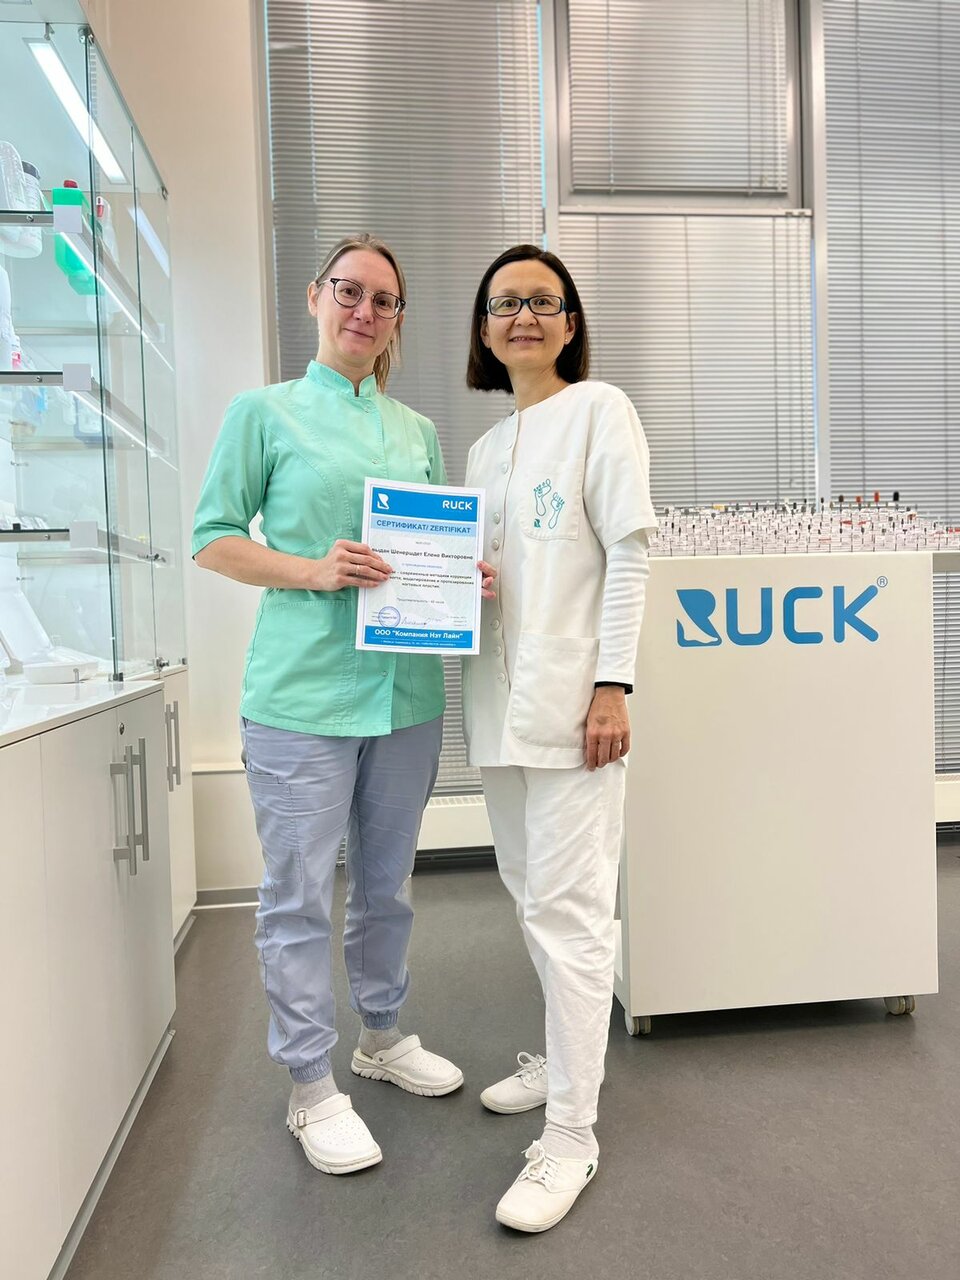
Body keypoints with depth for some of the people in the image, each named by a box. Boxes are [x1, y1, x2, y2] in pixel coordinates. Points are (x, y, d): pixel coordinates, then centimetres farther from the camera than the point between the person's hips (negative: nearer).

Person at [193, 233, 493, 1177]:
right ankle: (311, 1085, 22)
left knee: (386, 880, 18)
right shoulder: (264, 412, 1)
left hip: (406, 686, 5)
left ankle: (381, 1035, 39)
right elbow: (212, 539, -1)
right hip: (303, 687, -4)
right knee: (299, 894, 4)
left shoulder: (418, 430, 14)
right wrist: (313, 571, -16)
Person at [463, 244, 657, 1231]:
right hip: (500, 698, 7)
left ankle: (571, 1133, 7)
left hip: (571, 695, -7)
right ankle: (564, 1057, 34)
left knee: (568, 907, -5)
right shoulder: (484, 448, 19)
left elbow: (629, 551, -9)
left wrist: (612, 685, -16)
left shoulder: (599, 410, 0)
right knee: (529, 891, 15)